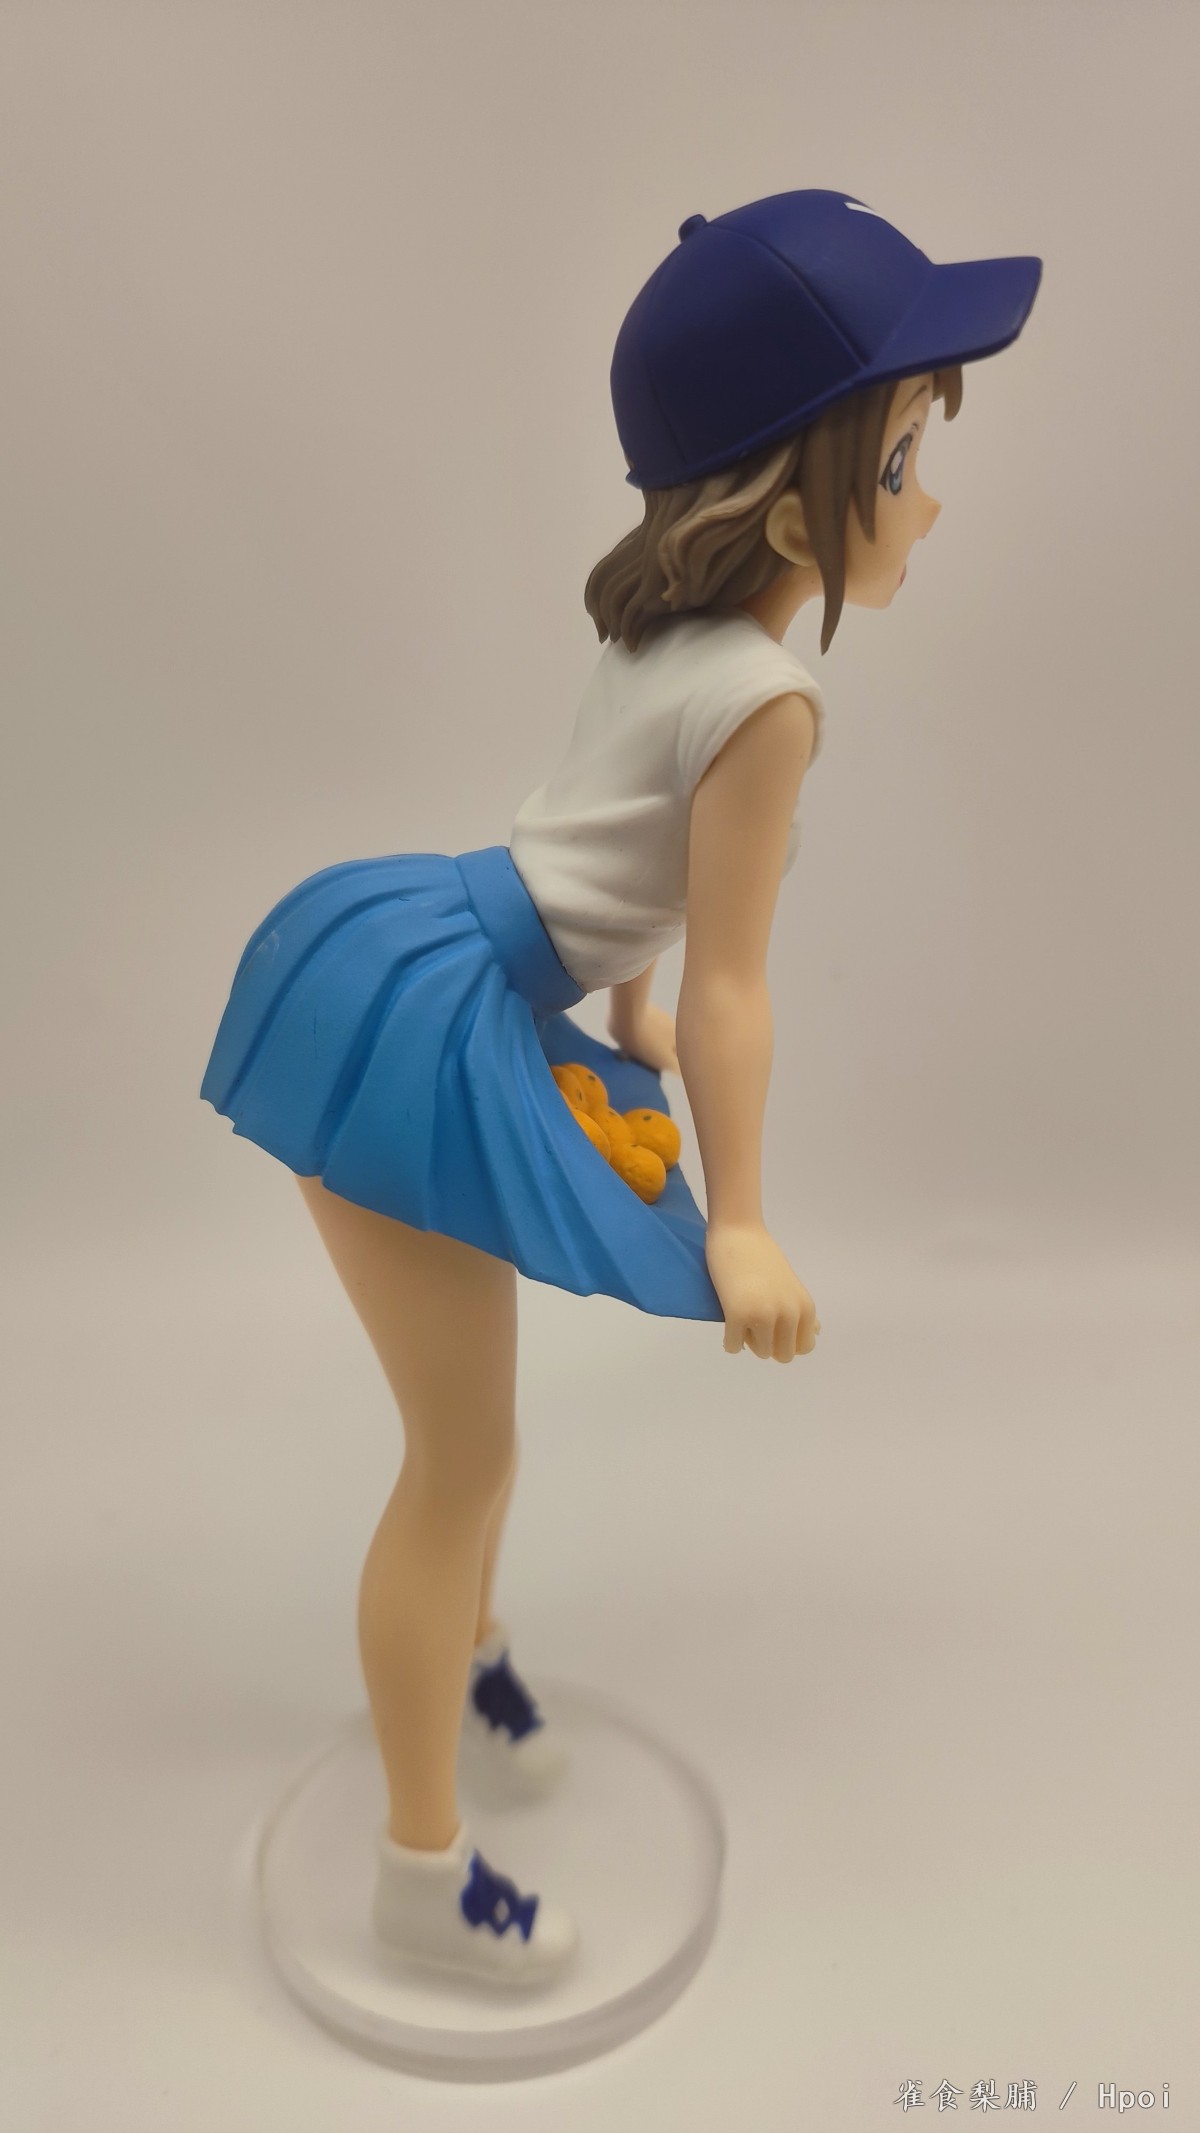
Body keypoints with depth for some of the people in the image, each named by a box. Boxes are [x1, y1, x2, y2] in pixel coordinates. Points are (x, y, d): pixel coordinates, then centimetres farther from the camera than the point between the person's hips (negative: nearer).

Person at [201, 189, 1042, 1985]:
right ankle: (423, 1875, 20)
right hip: (418, 1030, -10)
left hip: (443, 993, 10)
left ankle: (468, 1648, 51)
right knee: (468, 1455, 1)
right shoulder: (769, 700, -16)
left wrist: (628, 1016, 36)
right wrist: (738, 1224, -9)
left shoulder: (653, 628, 12)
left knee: (471, 1416, 26)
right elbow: (732, 983, -16)